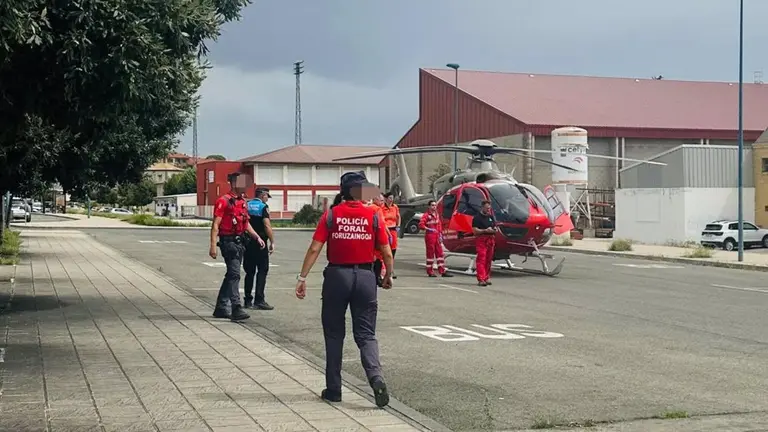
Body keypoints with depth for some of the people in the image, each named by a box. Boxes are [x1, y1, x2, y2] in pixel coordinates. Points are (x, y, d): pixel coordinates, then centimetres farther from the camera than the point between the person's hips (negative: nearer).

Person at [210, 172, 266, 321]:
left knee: (231, 275, 13)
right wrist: (213, 246, -19)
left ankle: (220, 308, 22)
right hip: (228, 242, -9)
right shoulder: (223, 201, -11)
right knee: (234, 274, -14)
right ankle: (236, 309, -16)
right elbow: (215, 225, -13)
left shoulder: (242, 202, 15)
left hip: (240, 242, 9)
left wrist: (257, 237, 15)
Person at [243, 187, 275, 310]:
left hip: (247, 243, 6)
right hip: (260, 243, -6)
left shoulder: (246, 205, 9)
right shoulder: (263, 207, -8)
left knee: (249, 271, 12)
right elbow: (267, 225, -18)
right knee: (262, 271, -1)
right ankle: (259, 300, -6)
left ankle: (248, 300, 14)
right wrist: (272, 242, -14)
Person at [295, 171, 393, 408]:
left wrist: (302, 277, -4)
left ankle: (333, 389, 15)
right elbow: (387, 253, -1)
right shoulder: (373, 216, -2)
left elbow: (314, 249, -7)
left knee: (334, 334, 12)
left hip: (337, 275, 0)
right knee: (366, 334, 7)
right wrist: (388, 277, 15)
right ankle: (375, 378, -17)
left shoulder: (331, 215, -2)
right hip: (365, 276, 0)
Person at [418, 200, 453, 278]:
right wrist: (428, 229, -24)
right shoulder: (426, 215, -7)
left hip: (437, 236, 7)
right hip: (430, 236, -7)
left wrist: (440, 234, 10)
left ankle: (442, 272, 7)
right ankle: (430, 272, 5)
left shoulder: (437, 215, 15)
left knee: (440, 253, 5)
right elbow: (421, 225, -16)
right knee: (430, 253, -1)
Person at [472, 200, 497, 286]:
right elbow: (474, 230, -10)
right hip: (481, 240, -7)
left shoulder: (491, 217, 18)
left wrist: (495, 229, 1)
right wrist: (485, 230, -19)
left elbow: (494, 227, 25)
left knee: (488, 260, 10)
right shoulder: (477, 217, -3)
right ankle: (481, 279, -17)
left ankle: (487, 278, 18)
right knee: (481, 259, -12)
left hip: (490, 240, 7)